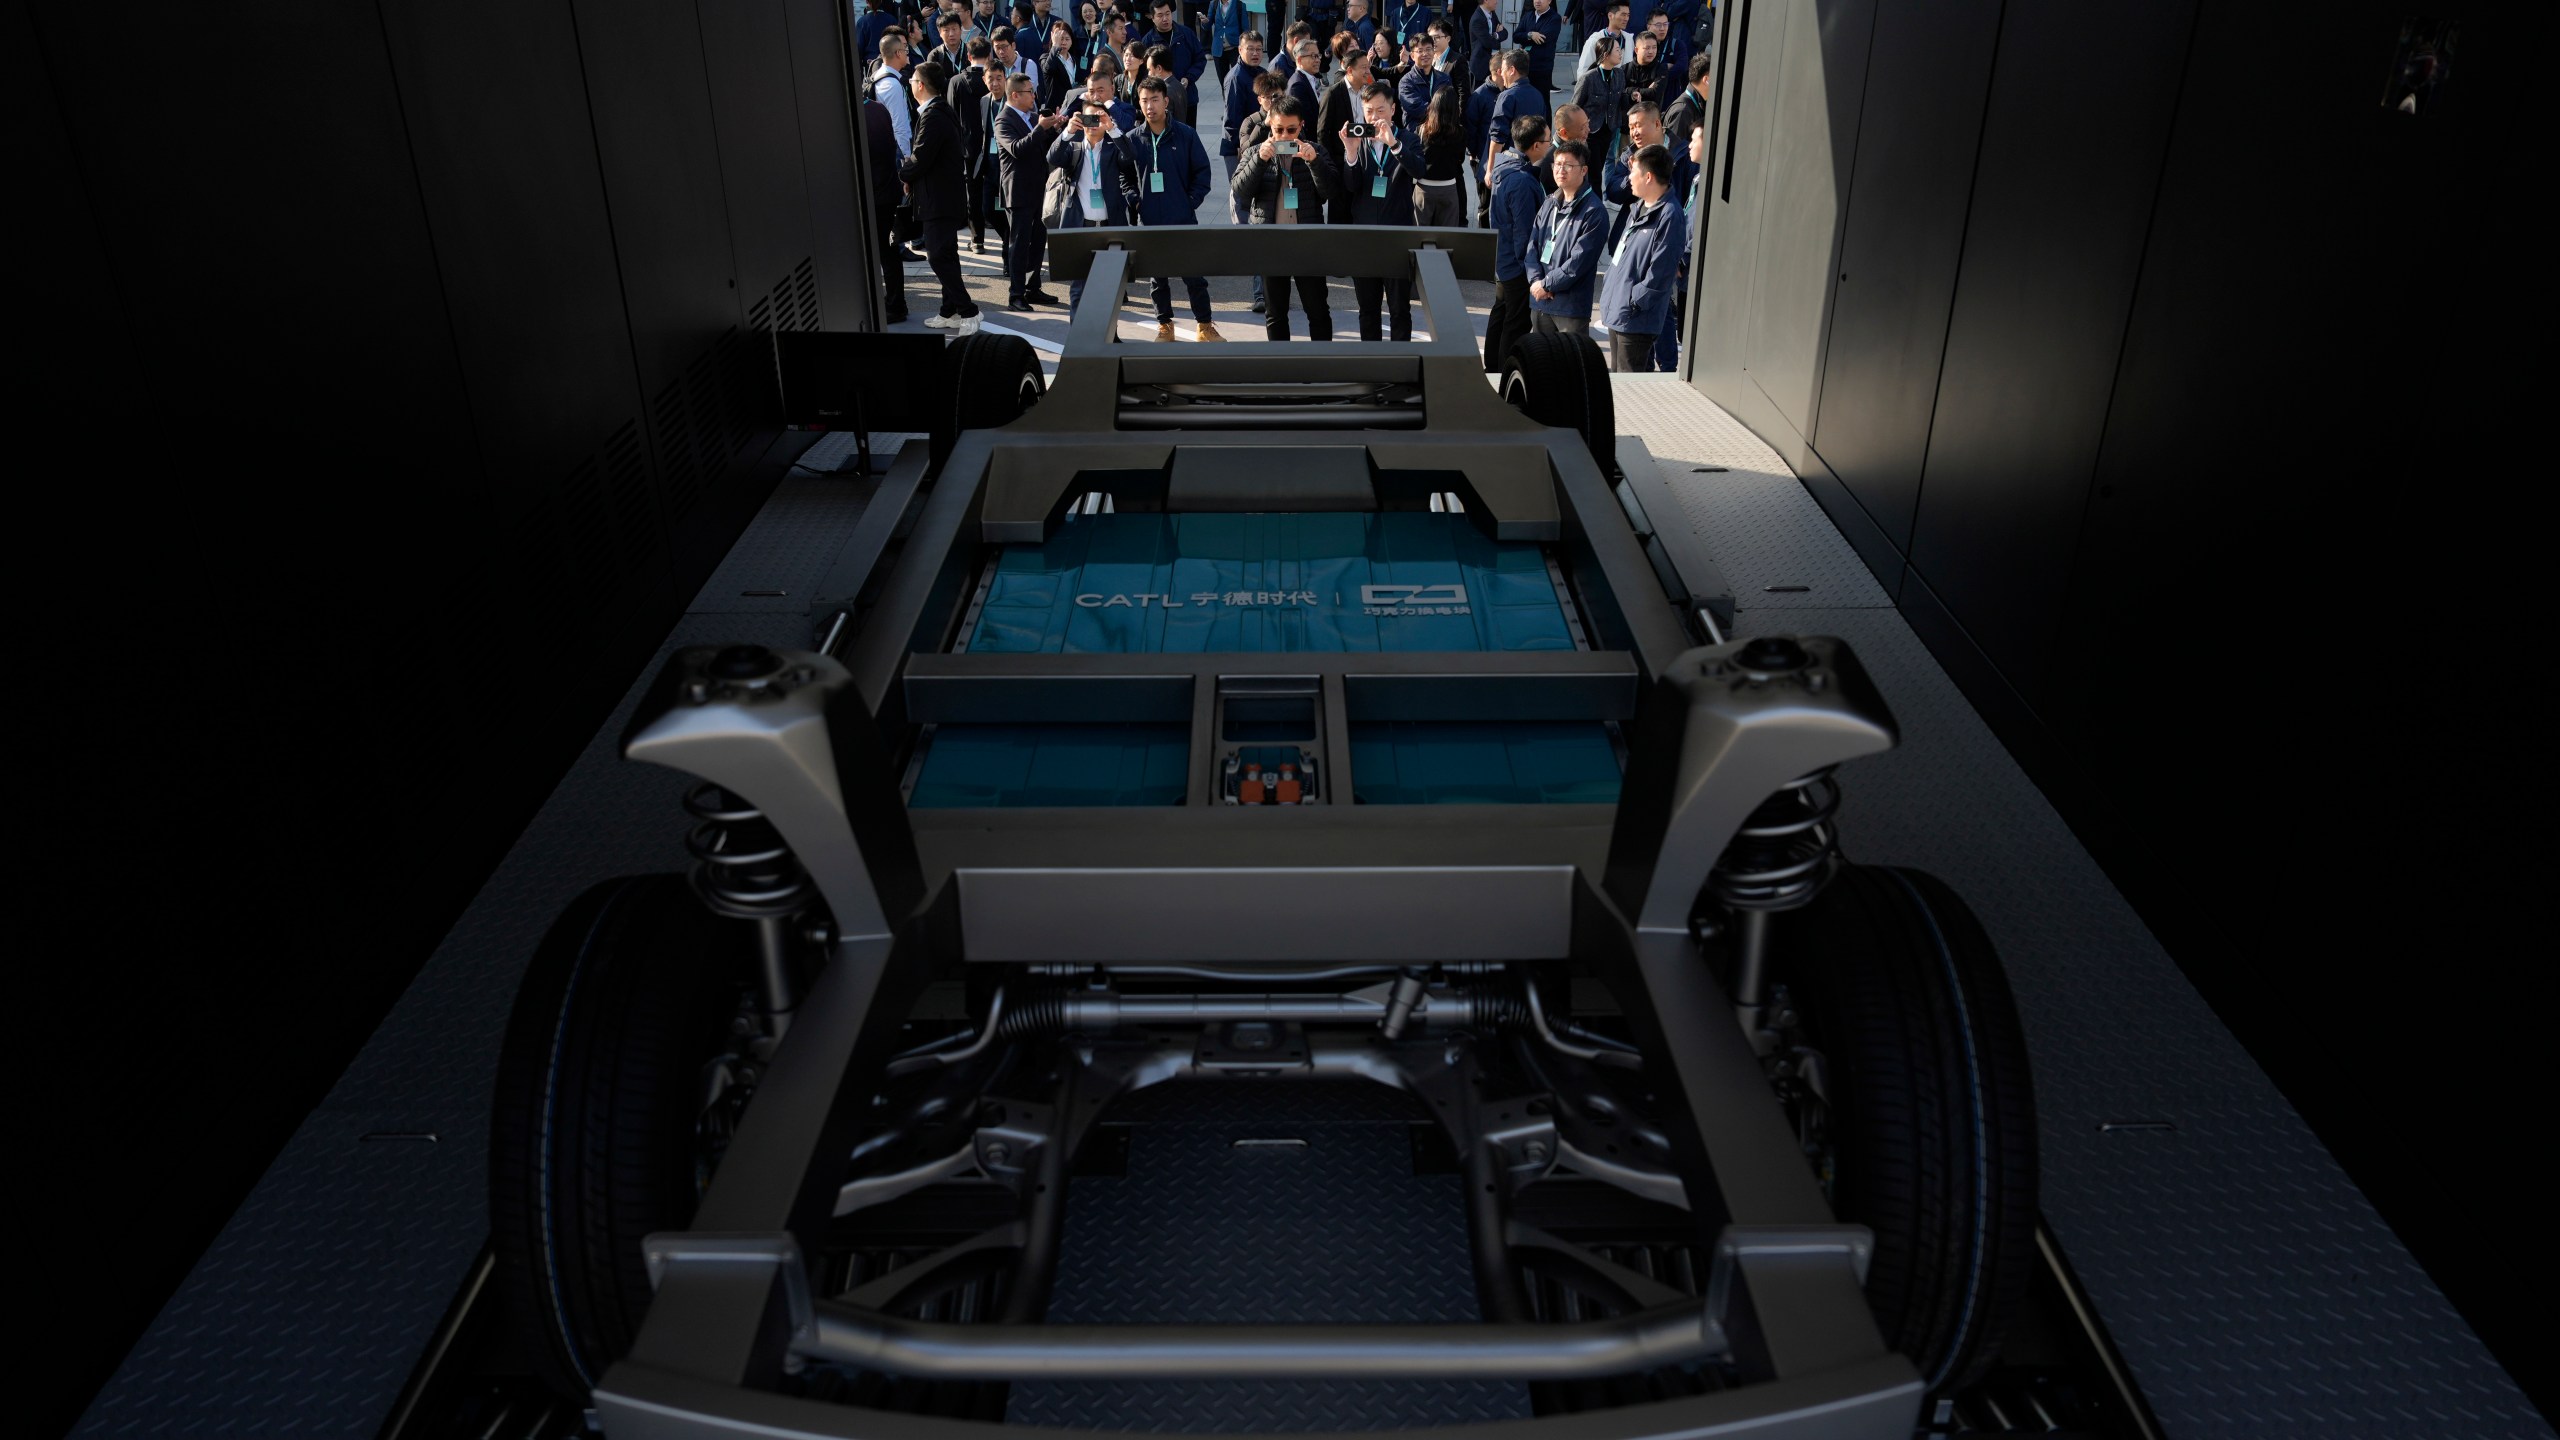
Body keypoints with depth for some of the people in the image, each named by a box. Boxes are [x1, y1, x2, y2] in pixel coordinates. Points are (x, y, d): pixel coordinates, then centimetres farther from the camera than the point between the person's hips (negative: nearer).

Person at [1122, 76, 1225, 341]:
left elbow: (1202, 171, 2)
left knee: (1194, 274, 3)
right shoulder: (1132, 139, 1)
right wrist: (1134, 201, -3)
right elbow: (1124, 176, 10)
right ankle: (1164, 324, 24)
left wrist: (1192, 201, -6)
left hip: (1183, 220, -2)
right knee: (1157, 276, 11)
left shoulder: (1186, 135, -2)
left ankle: (1205, 325, 15)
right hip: (1149, 222, 2)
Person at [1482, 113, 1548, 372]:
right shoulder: (1522, 182, -29)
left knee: (1500, 315, 22)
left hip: (1502, 260, 10)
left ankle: (1492, 368, 35)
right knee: (1517, 325, 3)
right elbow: (1525, 231, -23)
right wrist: (1530, 267, -15)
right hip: (1518, 265, -10)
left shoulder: (1504, 161, 0)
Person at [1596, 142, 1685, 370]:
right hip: (1615, 312, 9)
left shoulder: (1669, 216, -17)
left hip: (1636, 319, -9)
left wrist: (1633, 301, -16)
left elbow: (1660, 272, -19)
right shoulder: (1636, 208, 11)